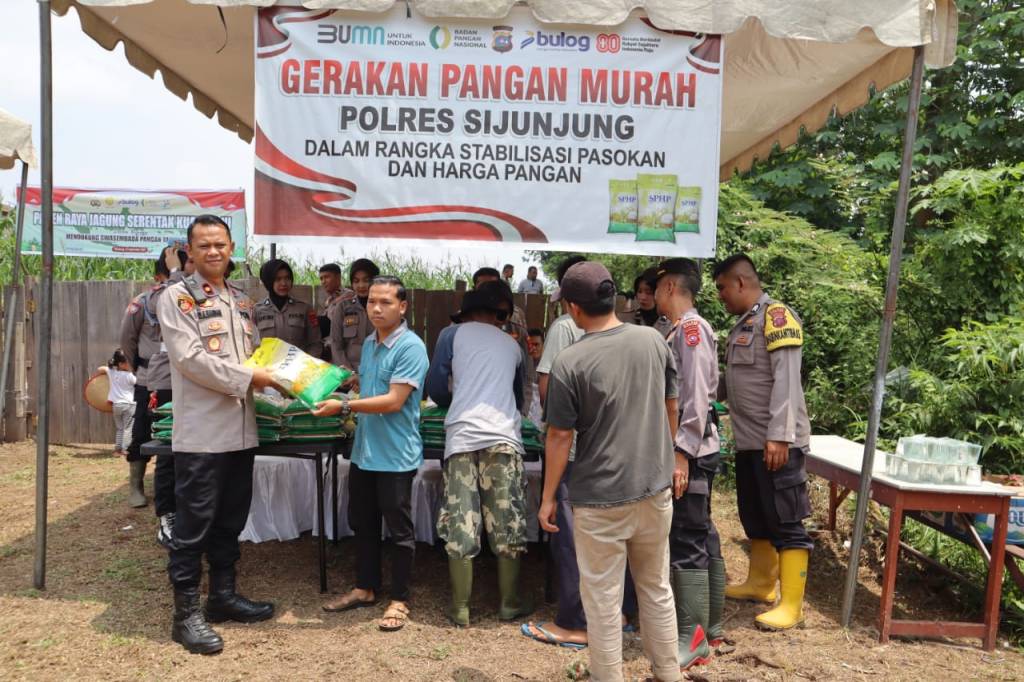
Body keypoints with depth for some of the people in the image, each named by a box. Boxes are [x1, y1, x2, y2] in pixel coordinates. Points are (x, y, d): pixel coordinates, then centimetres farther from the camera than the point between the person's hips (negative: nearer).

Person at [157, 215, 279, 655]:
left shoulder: (241, 301, 15)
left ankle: (222, 596, 30)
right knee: (194, 524, 2)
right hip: (201, 431, -7)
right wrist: (248, 378, -18)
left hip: (240, 429, 7)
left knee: (231, 520, 16)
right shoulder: (176, 298, -6)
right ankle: (186, 614, 14)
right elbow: (190, 358, -17)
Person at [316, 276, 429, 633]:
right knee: (362, 524, 19)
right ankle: (365, 588, 36)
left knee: (399, 530, 6)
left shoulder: (410, 347, -17)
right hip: (363, 451, 8)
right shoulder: (369, 343, 9)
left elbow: (394, 401, -22)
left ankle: (400, 600, 20)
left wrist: (344, 406, -21)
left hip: (395, 455, -8)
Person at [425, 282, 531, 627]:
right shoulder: (511, 344, 20)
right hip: (504, 437, 2)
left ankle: (460, 609, 10)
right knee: (507, 524, 8)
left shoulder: (453, 334, 12)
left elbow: (435, 389, 8)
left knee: (460, 527, 3)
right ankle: (509, 603, 17)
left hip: (462, 437, -1)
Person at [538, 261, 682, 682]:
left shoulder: (569, 363, -16)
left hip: (600, 498, -5)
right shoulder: (653, 340, -2)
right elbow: (670, 408, 9)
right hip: (655, 488, 5)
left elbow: (559, 437, -12)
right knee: (657, 590, 21)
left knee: (603, 601, 9)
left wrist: (548, 498, -1)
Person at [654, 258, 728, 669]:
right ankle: (709, 626, 24)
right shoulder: (680, 330, 16)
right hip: (689, 448, 10)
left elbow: (697, 396, -21)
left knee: (686, 540, -5)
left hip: (691, 449, -10)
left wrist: (682, 452, -22)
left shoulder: (691, 327, -13)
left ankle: (693, 638, 3)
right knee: (701, 536, 14)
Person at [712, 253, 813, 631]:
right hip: (749, 441, 9)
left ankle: (792, 605, 5)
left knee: (785, 523, -2)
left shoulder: (776, 316, -11)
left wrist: (779, 436, -23)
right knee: (755, 519, 18)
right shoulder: (743, 324, 17)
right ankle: (761, 583, 32)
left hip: (776, 442, -9)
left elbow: (786, 380, -18)